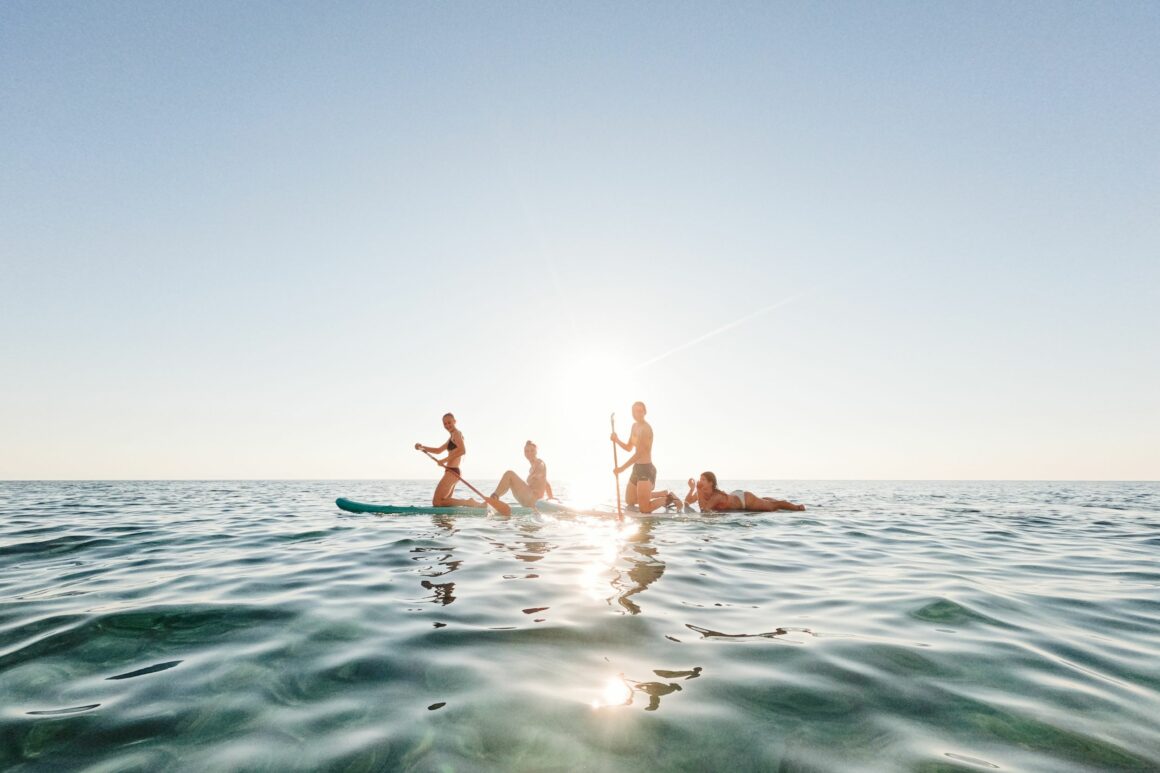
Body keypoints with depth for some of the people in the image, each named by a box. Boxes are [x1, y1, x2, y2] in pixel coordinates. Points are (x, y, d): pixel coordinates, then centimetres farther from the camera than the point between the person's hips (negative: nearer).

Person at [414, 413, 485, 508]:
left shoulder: (456, 433, -8)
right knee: (445, 502, 16)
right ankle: (474, 504, 7)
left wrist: (445, 460, -20)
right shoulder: (452, 437, 22)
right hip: (453, 472, 10)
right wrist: (423, 447, 19)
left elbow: (462, 450, -24)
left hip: (451, 472, -10)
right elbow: (439, 450, 30)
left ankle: (468, 502, -13)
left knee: (437, 502, -10)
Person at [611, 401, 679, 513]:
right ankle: (664, 494, 30)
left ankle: (669, 498, 12)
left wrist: (622, 468, -23)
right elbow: (629, 448, 17)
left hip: (646, 469, -10)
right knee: (629, 501, 22)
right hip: (637, 468, 10)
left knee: (644, 509, -9)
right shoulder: (635, 426, 11)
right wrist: (616, 440, -1)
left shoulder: (646, 428, -19)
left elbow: (639, 453, -23)